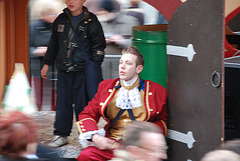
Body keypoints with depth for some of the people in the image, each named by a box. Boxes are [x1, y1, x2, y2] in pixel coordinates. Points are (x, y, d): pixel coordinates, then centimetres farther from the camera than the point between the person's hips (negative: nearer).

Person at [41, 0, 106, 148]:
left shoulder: (91, 22, -4)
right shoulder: (61, 20, 10)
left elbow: (98, 47, -3)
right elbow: (53, 44, 20)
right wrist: (47, 63, 19)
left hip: (82, 71, -4)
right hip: (63, 70, 4)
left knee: (82, 104, -2)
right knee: (63, 103, 7)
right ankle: (61, 135, 15)